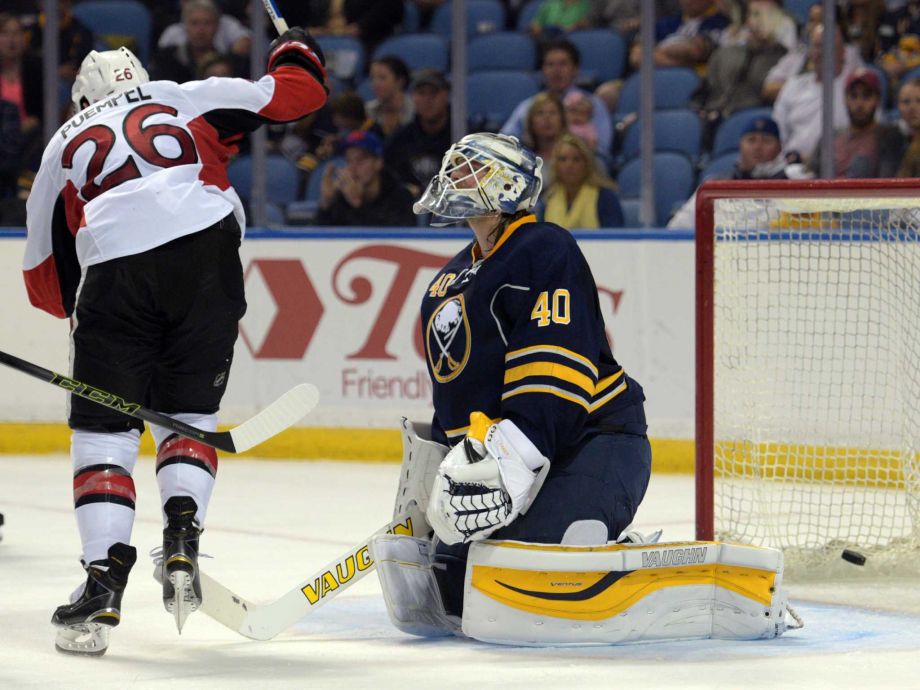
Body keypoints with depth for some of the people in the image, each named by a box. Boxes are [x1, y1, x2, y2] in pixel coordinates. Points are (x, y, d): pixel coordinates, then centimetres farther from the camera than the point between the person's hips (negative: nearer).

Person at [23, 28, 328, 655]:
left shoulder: (64, 145, 29)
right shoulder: (189, 99, 28)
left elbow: (45, 279, 28)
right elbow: (293, 93, 24)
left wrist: (83, 309, 48)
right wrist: (296, 53, 47)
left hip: (115, 271, -1)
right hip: (206, 251, 1)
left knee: (102, 430, 7)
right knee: (187, 413, 17)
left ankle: (104, 581, -7)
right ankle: (182, 542, -4)